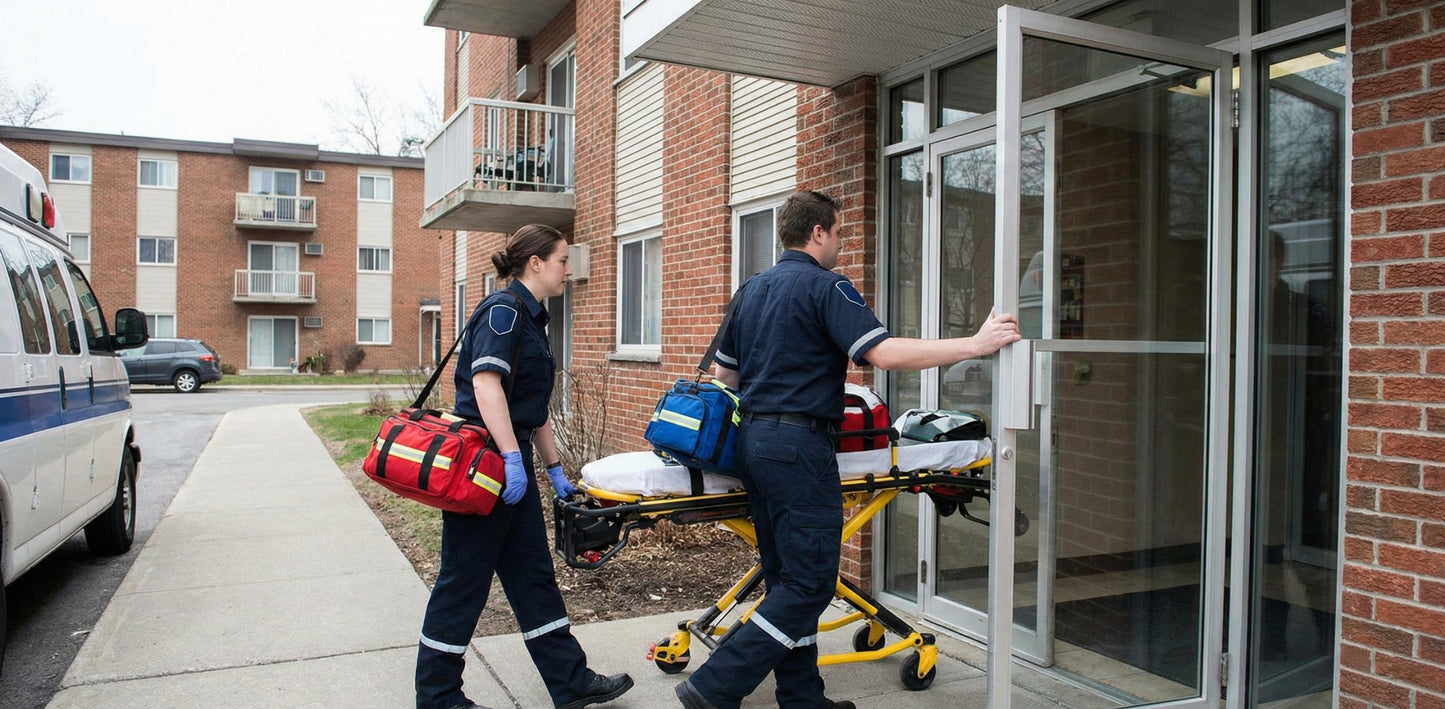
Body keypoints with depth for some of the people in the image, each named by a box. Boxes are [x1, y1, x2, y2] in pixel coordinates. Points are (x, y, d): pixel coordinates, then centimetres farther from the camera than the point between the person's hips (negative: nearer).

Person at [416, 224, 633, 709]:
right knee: (466, 578, 2)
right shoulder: (504, 310, -11)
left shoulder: (531, 318, 17)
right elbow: (485, 382, -25)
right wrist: (512, 458, -28)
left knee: (534, 574, 12)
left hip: (512, 461, 10)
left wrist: (554, 470, 23)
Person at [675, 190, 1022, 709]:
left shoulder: (751, 289, 16)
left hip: (752, 437, 9)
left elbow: (724, 372, 22)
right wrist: (976, 344, -15)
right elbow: (885, 354, -19)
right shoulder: (826, 287, -8)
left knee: (787, 578, 13)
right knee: (809, 582, -3)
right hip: (798, 444, -9)